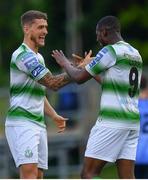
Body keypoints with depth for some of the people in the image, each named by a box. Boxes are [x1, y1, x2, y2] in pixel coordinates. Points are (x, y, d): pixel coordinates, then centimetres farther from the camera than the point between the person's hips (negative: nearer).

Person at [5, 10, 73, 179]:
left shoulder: (38, 57, 20)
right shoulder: (23, 55, -12)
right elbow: (53, 82, -16)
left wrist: (54, 116, 18)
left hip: (38, 125, 10)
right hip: (22, 124, -10)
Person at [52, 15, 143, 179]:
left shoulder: (110, 51, -9)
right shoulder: (135, 54, 16)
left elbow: (79, 78, -5)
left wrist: (65, 64, 15)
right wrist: (87, 66, 32)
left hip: (112, 122, -8)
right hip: (132, 121, 8)